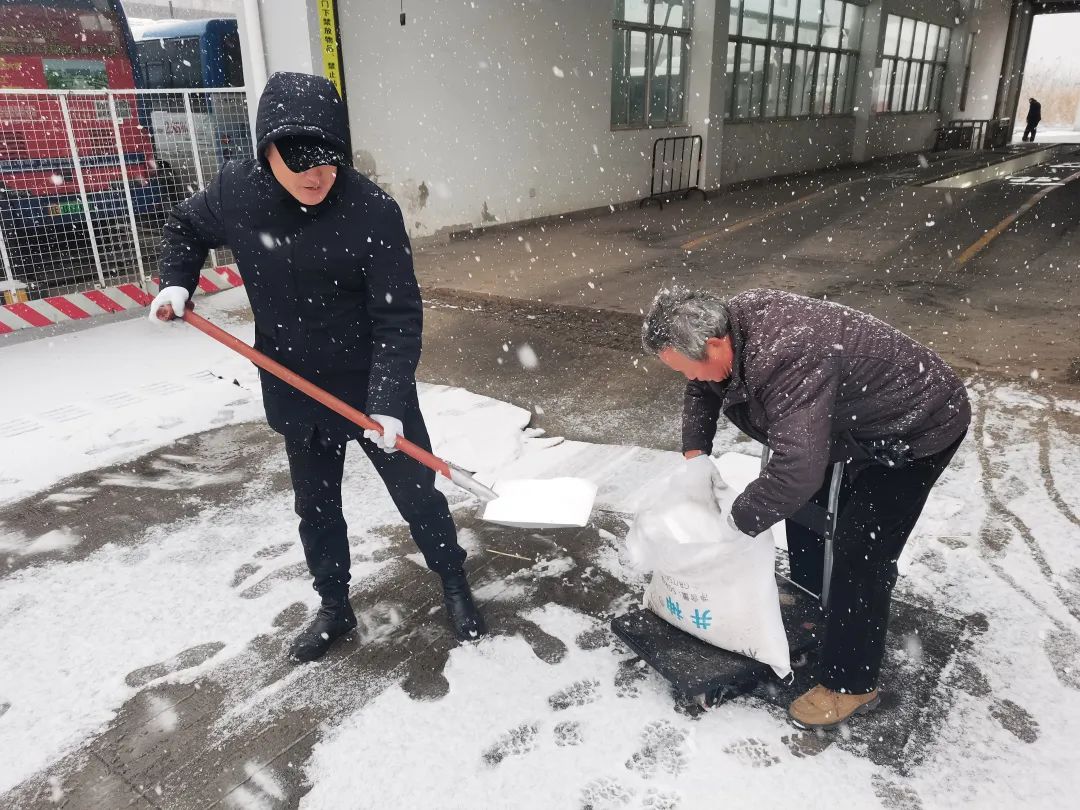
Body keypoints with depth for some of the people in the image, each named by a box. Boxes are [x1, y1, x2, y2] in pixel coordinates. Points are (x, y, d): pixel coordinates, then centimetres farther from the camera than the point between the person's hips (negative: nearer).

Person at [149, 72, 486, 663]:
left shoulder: (372, 211, -22)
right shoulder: (236, 192, -9)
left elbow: (398, 318, -22)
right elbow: (186, 227, 15)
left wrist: (388, 402, -29)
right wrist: (176, 283, 0)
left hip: (374, 388, -3)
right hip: (295, 391, 4)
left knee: (417, 493, 10)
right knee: (315, 506, 18)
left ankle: (455, 585, 35)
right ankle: (334, 608, 39)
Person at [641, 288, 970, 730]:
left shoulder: (789, 361, -41)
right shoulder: (733, 320, -11)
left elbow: (797, 469, -47)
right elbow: (703, 389, 8)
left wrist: (737, 522, -32)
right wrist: (694, 454, -2)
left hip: (921, 426, -9)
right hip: (860, 416, 9)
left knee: (859, 551, -10)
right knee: (806, 502, 19)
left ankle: (850, 684, 7)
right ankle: (810, 598, 43)